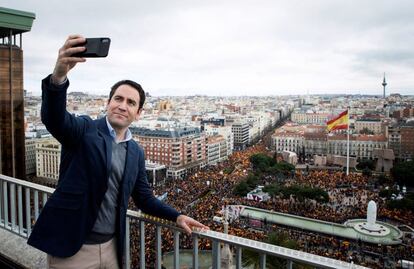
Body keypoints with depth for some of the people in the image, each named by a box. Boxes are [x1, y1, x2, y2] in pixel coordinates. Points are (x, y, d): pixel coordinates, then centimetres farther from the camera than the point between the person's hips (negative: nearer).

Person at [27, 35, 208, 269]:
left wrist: (177, 216, 1)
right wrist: (59, 76, -47)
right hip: (71, 248, -4)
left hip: (112, 247, 5)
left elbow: (145, 198, 12)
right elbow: (53, 118, -29)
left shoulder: (136, 152, 6)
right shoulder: (85, 129, -8)